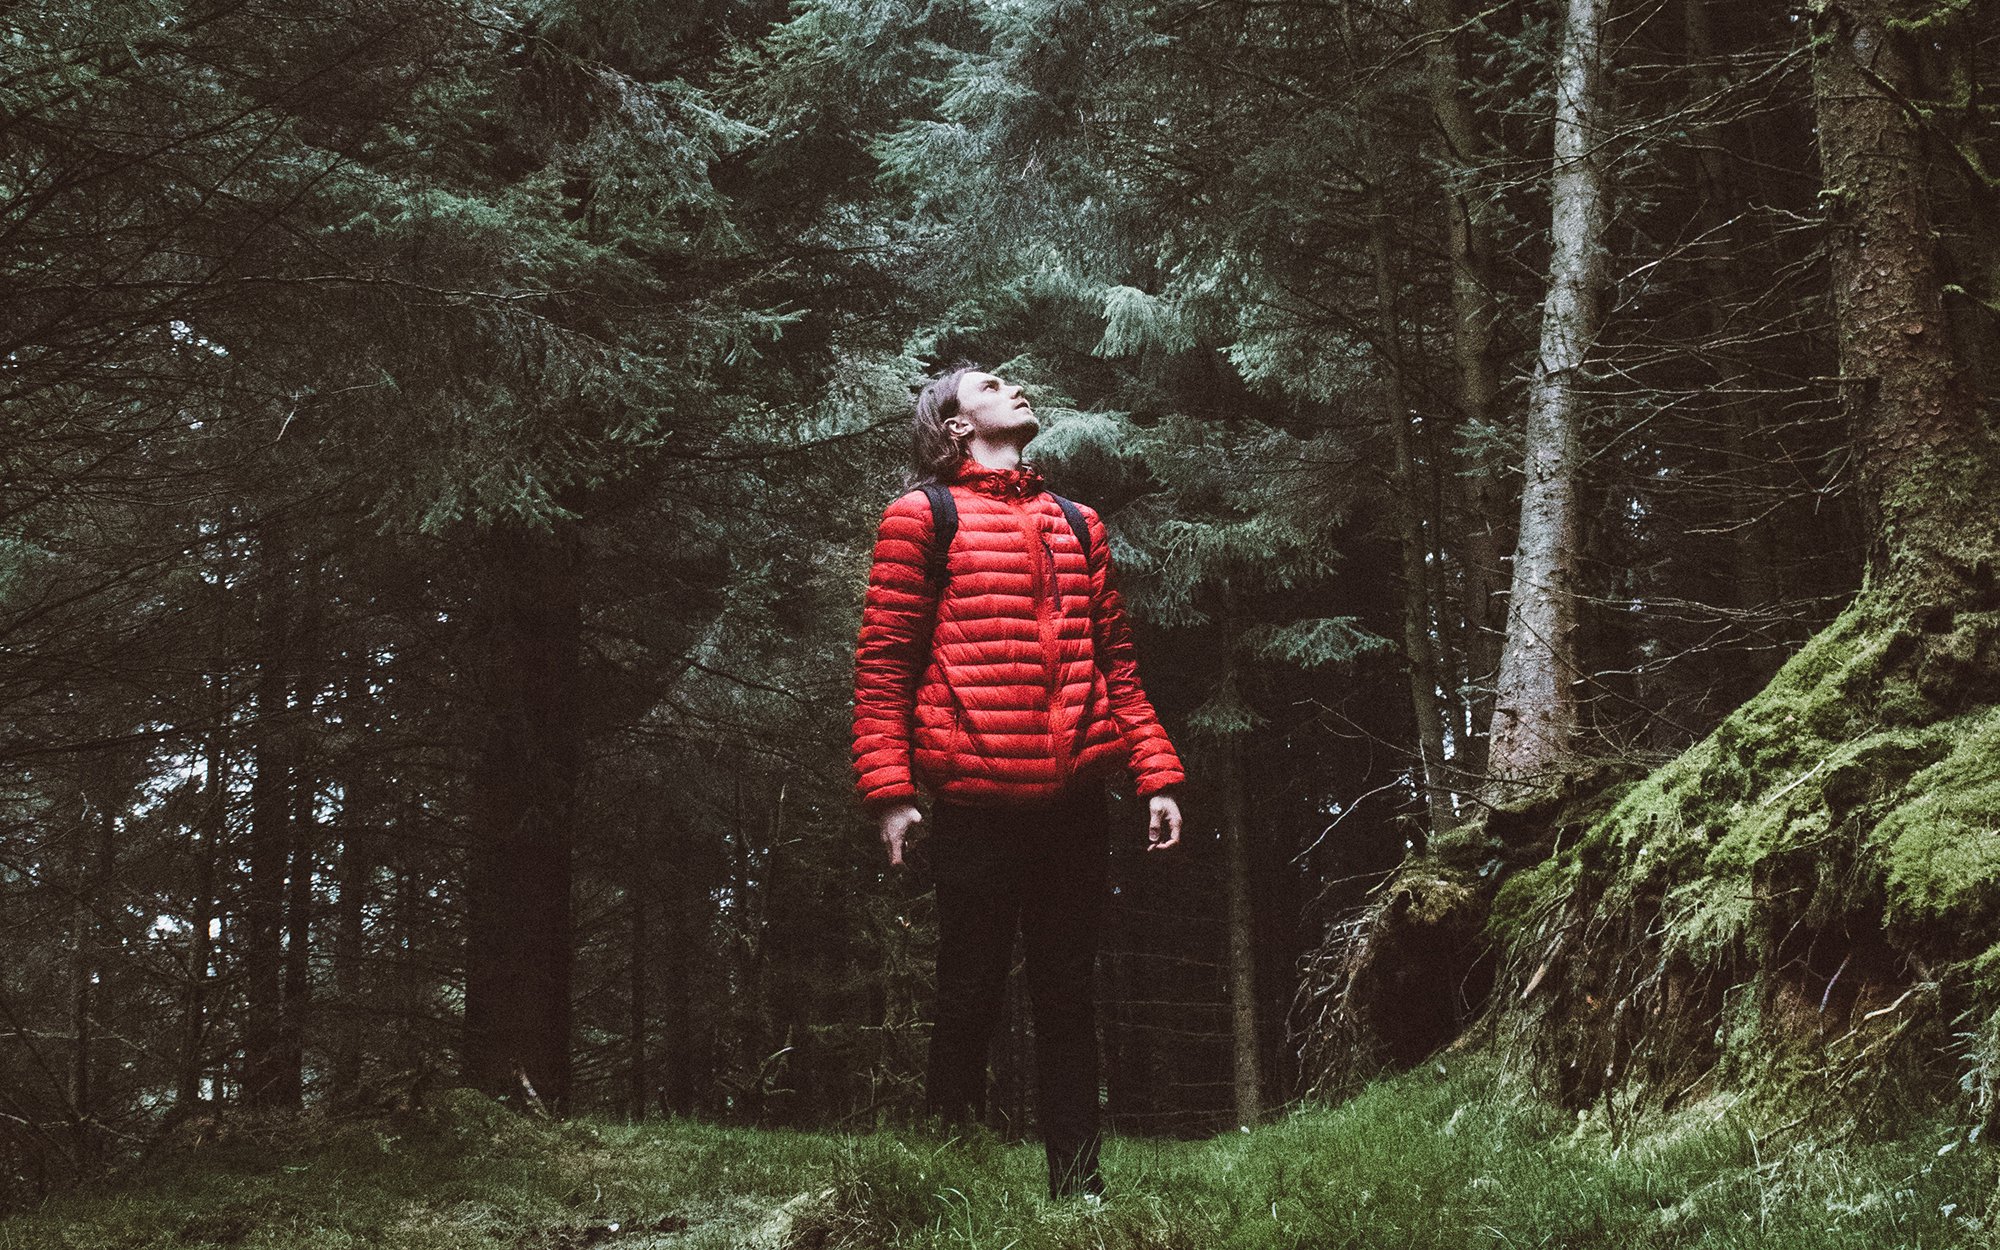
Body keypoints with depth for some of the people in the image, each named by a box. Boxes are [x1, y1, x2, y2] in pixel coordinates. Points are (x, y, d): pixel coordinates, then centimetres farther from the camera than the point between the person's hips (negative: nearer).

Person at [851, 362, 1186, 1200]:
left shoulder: (1077, 525, 21)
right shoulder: (923, 516, 5)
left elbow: (1115, 663, 19)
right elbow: (883, 662, -1)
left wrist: (1156, 775, 9)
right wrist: (889, 791, -10)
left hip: (1075, 799, 5)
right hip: (976, 800, -4)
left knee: (1069, 997, 9)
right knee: (971, 997, 1)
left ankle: (1078, 1183, 16)